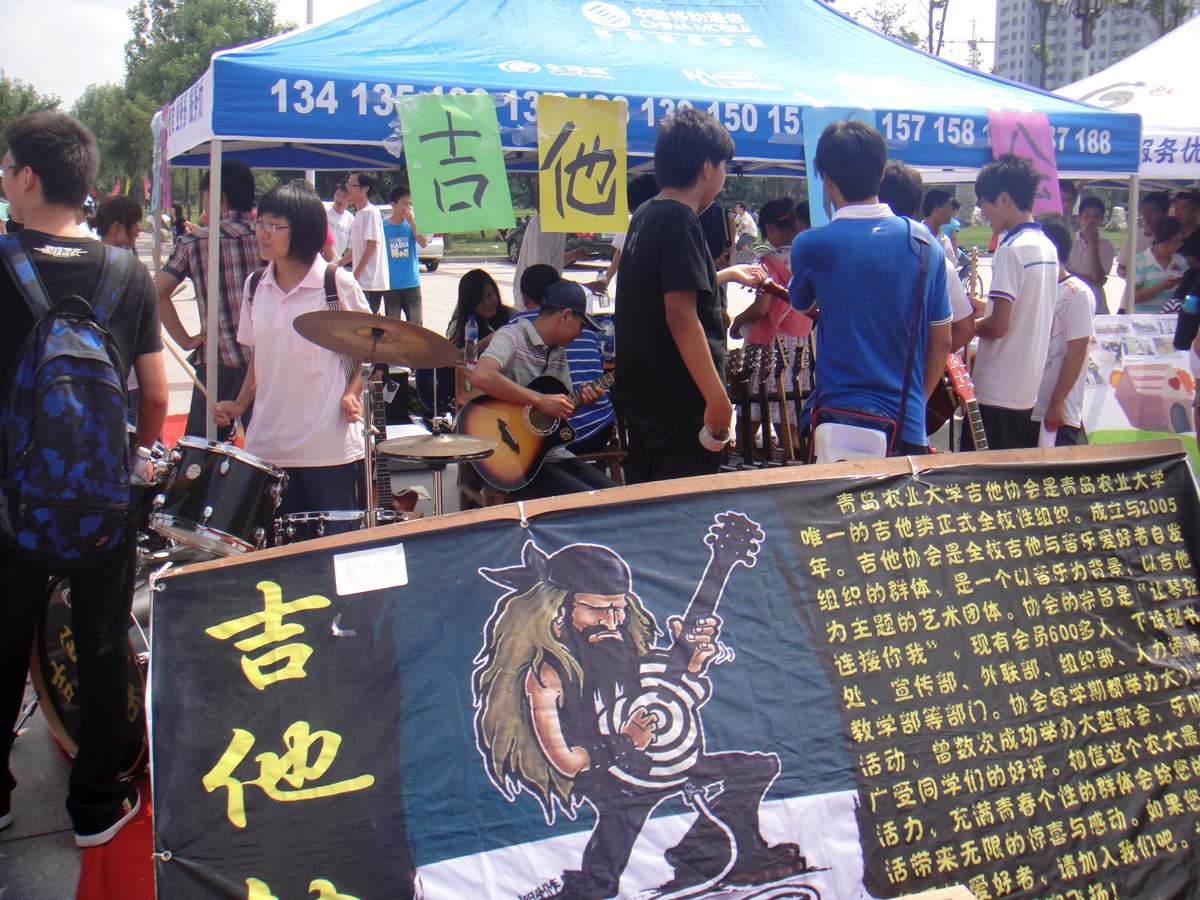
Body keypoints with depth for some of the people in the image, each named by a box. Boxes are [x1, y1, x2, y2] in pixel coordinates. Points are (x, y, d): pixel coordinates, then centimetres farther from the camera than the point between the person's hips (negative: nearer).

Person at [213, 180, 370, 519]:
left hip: (329, 448, -4)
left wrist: (352, 393, -13)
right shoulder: (256, 286, 9)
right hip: (266, 446, 4)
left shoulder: (338, 284, -6)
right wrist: (240, 404, 6)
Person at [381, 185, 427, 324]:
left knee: (415, 326, 3)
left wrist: (411, 222, -15)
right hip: (391, 286, -1)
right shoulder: (383, 226, 1)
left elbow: (423, 243, -11)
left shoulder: (413, 223, 4)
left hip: (412, 283, 1)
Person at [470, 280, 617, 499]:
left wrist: (580, 400, 0)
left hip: (554, 455, 8)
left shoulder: (559, 351, 15)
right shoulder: (513, 336, -11)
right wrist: (541, 400, -26)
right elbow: (481, 377, -31)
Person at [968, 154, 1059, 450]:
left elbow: (998, 325, -21)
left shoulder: (1011, 249, -16)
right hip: (1028, 391, 9)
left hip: (995, 393, -9)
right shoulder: (1048, 246, 11)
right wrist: (983, 308, 22)